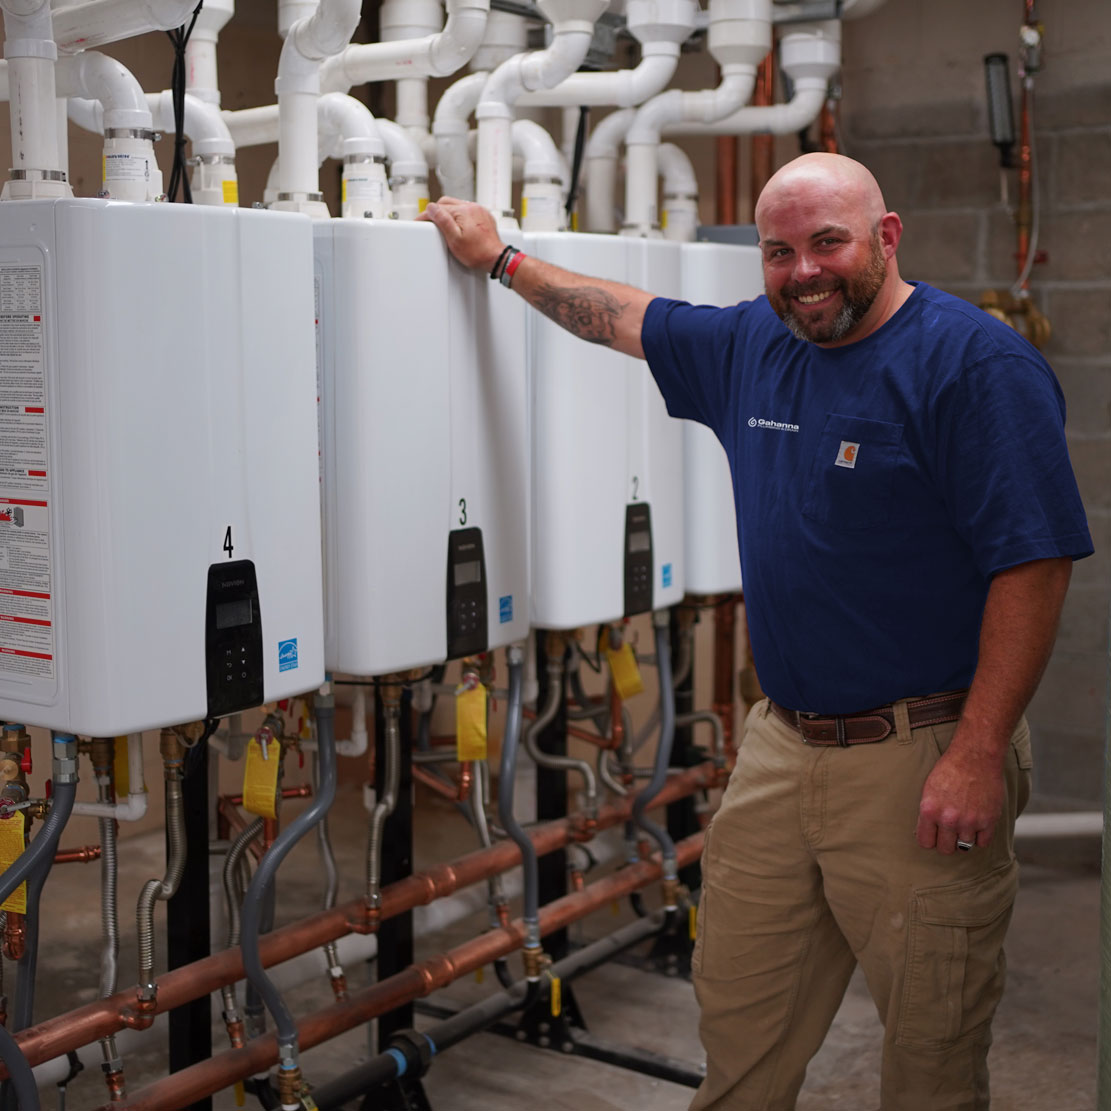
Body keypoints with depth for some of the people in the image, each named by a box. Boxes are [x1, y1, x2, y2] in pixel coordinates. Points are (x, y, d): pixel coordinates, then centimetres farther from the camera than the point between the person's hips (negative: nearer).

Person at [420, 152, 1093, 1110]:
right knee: (739, 1021, 15)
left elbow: (1035, 562, -17)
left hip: (922, 760, -6)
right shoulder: (752, 346, 9)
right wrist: (500, 256, 34)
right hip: (781, 744, 6)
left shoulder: (975, 364, -12)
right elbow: (623, 316, 26)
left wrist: (979, 755, -20)